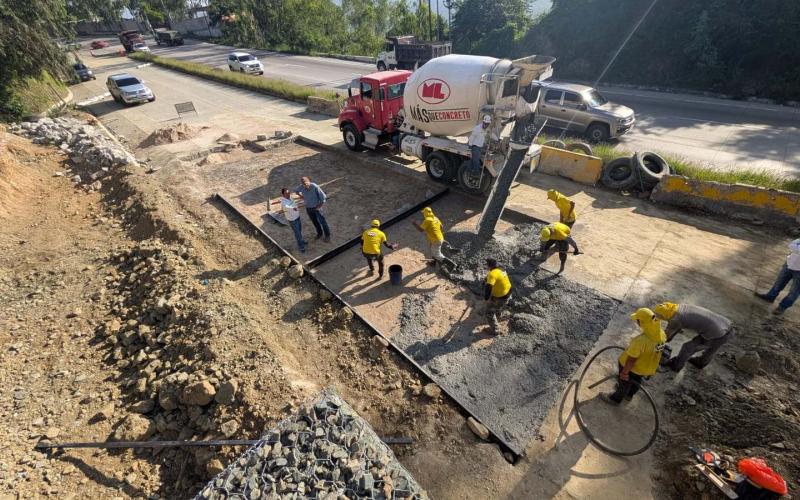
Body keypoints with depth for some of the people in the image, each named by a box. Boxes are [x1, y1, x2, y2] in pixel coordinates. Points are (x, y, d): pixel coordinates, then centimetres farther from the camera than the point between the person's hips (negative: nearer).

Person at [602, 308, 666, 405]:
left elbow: (631, 359, -30)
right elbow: (657, 351, 1)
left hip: (635, 367, -6)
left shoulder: (641, 340, -42)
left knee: (625, 382, 21)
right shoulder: (662, 334, -18)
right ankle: (629, 394, 59)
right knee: (636, 381, 32)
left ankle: (616, 399, 45)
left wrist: (624, 372, -14)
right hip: (649, 367, 6)